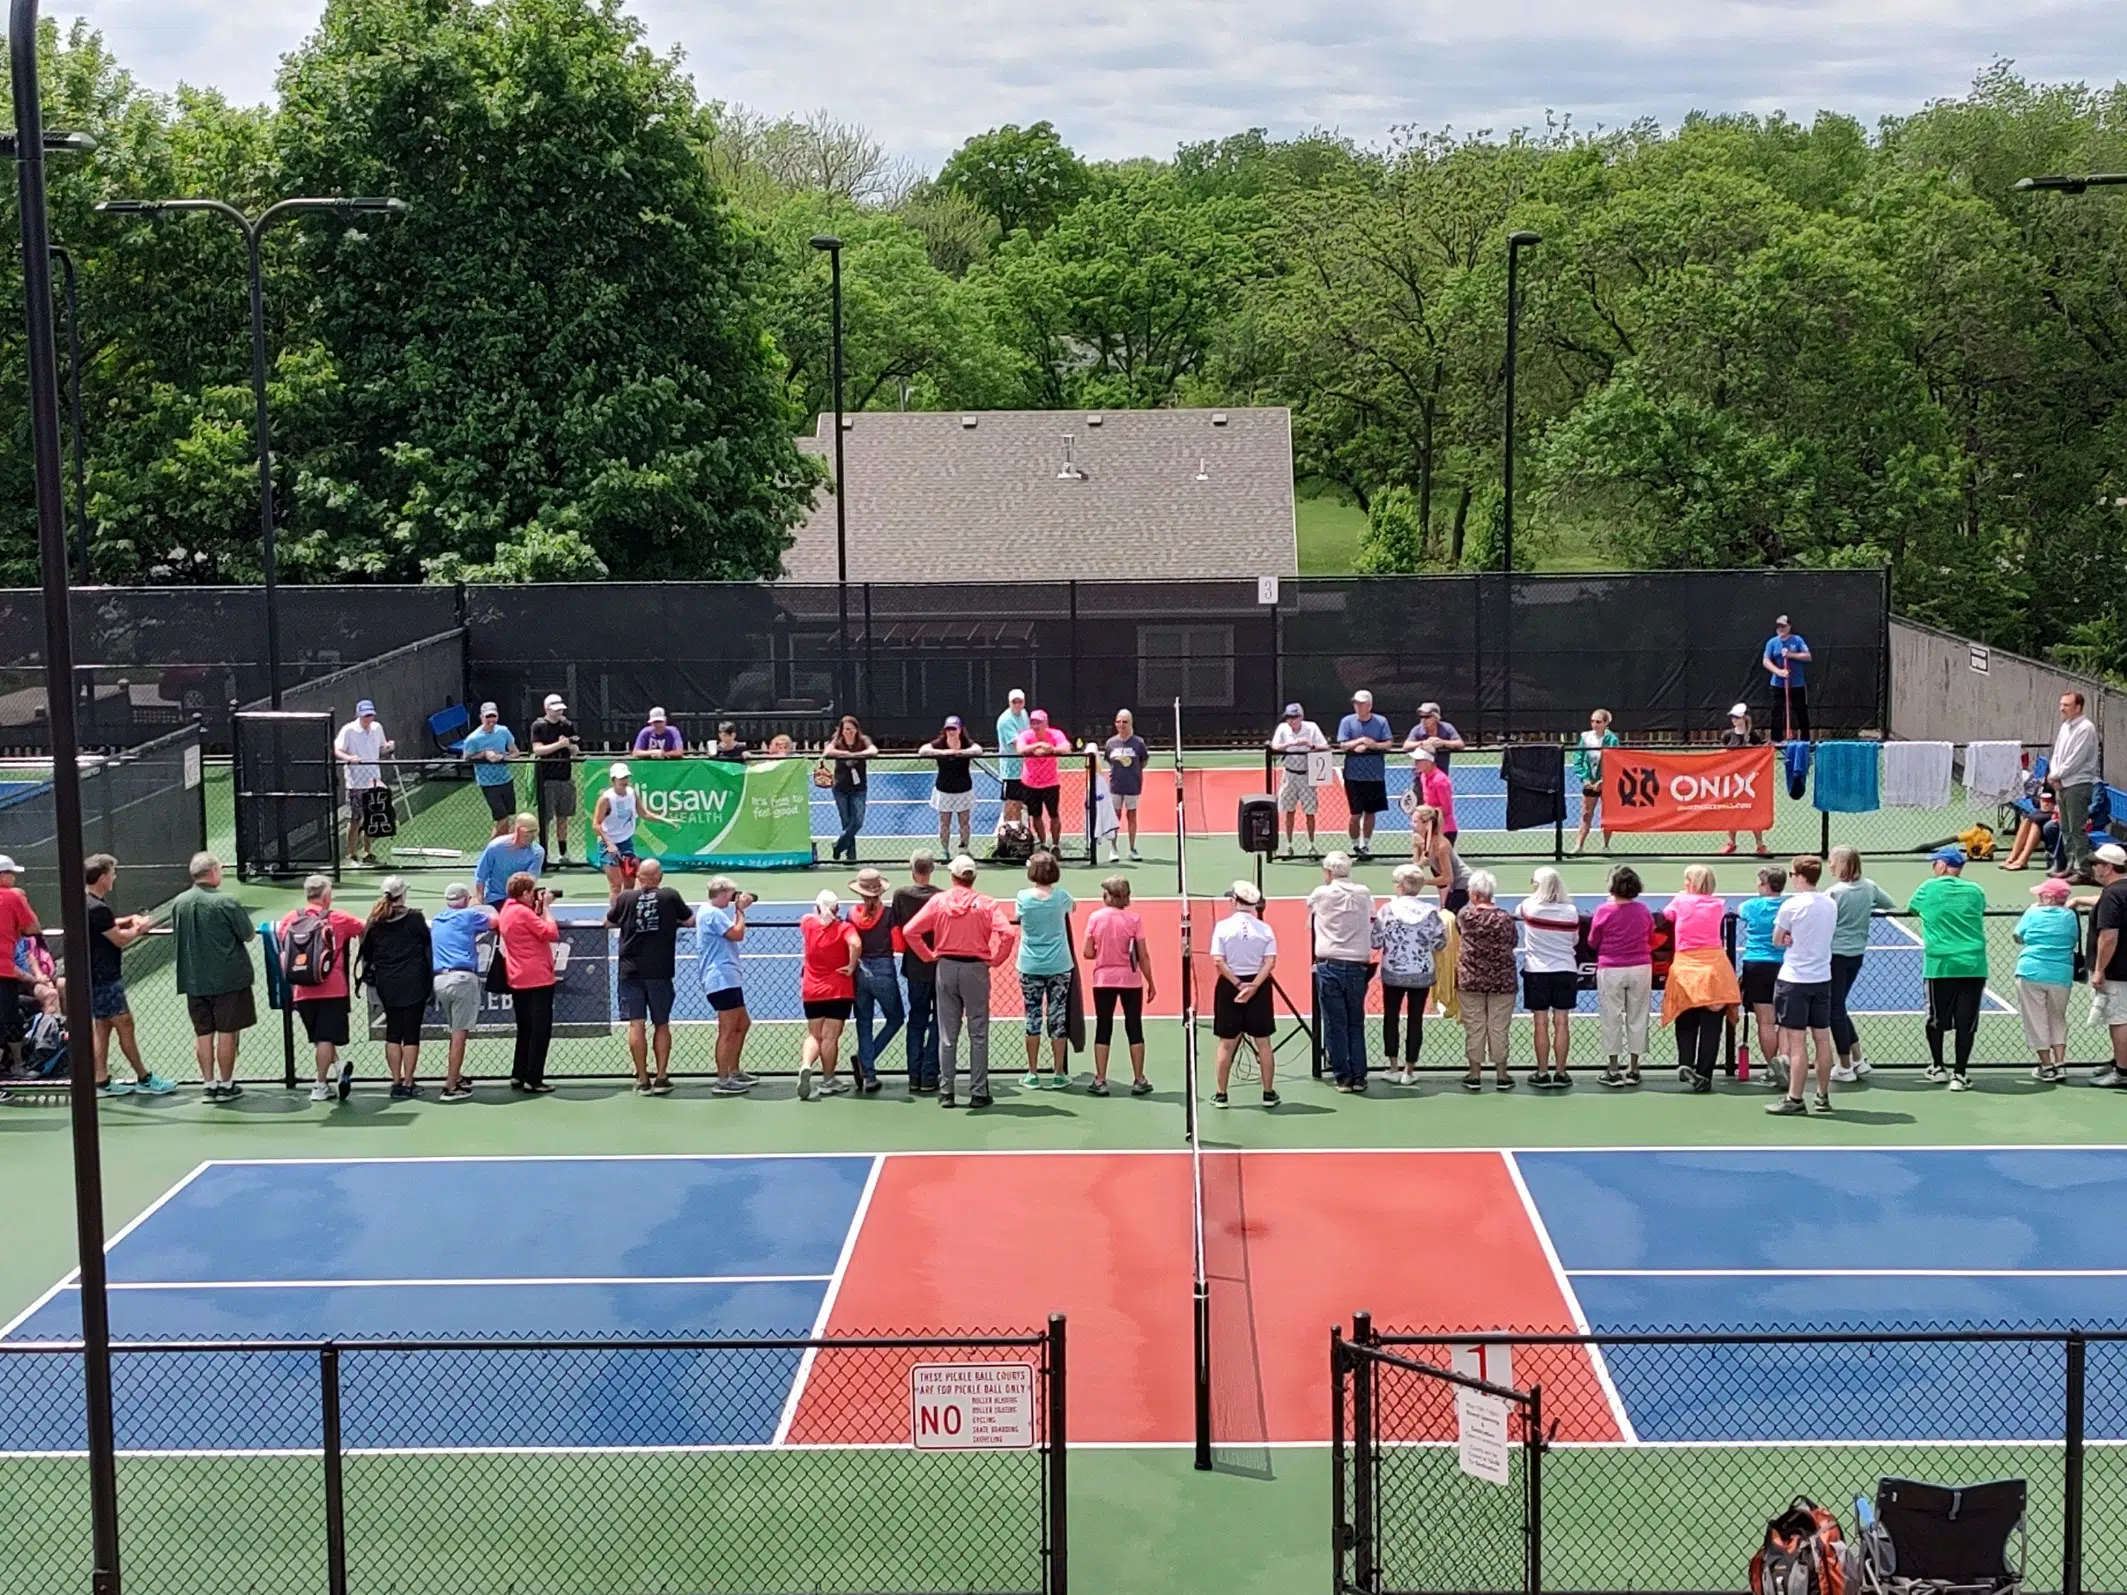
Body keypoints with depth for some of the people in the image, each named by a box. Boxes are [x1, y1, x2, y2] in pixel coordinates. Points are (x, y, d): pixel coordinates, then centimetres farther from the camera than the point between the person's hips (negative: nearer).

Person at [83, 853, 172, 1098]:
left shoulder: (88, 902, 9)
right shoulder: (97, 908, -23)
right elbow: (120, 940, -16)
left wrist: (127, 920, 9)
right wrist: (139, 929, 2)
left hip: (96, 977, 10)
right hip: (105, 979, -10)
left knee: (103, 1026, 12)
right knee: (125, 1025, -2)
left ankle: (102, 1082, 13)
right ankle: (144, 1079, 5)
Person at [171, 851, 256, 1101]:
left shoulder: (179, 903, -2)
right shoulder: (226, 903, -16)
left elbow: (177, 932, 12)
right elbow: (248, 935, -9)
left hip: (194, 980, 5)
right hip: (228, 977, -5)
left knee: (203, 1033, 11)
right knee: (227, 1033, 5)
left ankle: (209, 1085, 15)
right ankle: (226, 1085, 11)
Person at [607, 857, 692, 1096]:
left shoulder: (625, 898, -2)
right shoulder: (670, 896, -4)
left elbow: (609, 922, 14)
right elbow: (690, 921, 7)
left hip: (630, 971, 0)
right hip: (660, 971, 0)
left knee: (636, 1025, 1)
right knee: (661, 1025, 12)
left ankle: (643, 1080, 0)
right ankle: (662, 1077, 10)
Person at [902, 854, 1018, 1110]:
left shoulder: (938, 901, -1)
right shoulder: (986, 904, -7)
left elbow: (910, 931, -5)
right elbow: (1007, 934, -18)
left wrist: (929, 956, 5)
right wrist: (994, 959, -4)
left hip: (946, 968, 2)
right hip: (975, 968, -2)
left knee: (947, 1035, 9)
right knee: (978, 1034, 5)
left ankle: (945, 1091, 11)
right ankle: (978, 1093, 5)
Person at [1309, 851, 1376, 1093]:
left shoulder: (1322, 894, -3)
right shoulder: (1364, 894, 4)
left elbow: (1309, 907, 19)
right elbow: (1372, 929, 8)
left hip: (1329, 966, -2)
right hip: (1357, 966, 2)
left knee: (1334, 1025, 3)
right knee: (1356, 1024, 11)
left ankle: (1343, 1077, 4)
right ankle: (1359, 1076, 8)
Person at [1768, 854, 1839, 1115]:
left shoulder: (1791, 905, -14)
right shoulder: (1831, 905, 4)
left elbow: (1777, 941, -4)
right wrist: (1795, 939, -2)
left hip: (1794, 979, -6)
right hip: (1822, 978, 6)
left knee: (1797, 1042, -4)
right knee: (1822, 1038, 11)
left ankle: (1794, 1099, -2)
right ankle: (1823, 1096, 19)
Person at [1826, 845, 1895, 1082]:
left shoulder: (1834, 892, -18)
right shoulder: (1869, 887, 0)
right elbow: (1891, 906, 15)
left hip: (1835, 954, -7)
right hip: (1857, 953, 7)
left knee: (1835, 1009, 4)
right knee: (1839, 1006, 21)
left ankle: (1845, 1067, 10)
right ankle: (1858, 1060, 20)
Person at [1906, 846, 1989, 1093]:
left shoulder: (1928, 889, 1)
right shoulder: (1975, 891, 4)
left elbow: (1911, 909, 18)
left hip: (1939, 965, -1)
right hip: (1973, 966, 1)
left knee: (1936, 1019, 14)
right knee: (1965, 1022, 3)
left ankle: (1937, 1067, 24)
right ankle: (1959, 1074, 2)